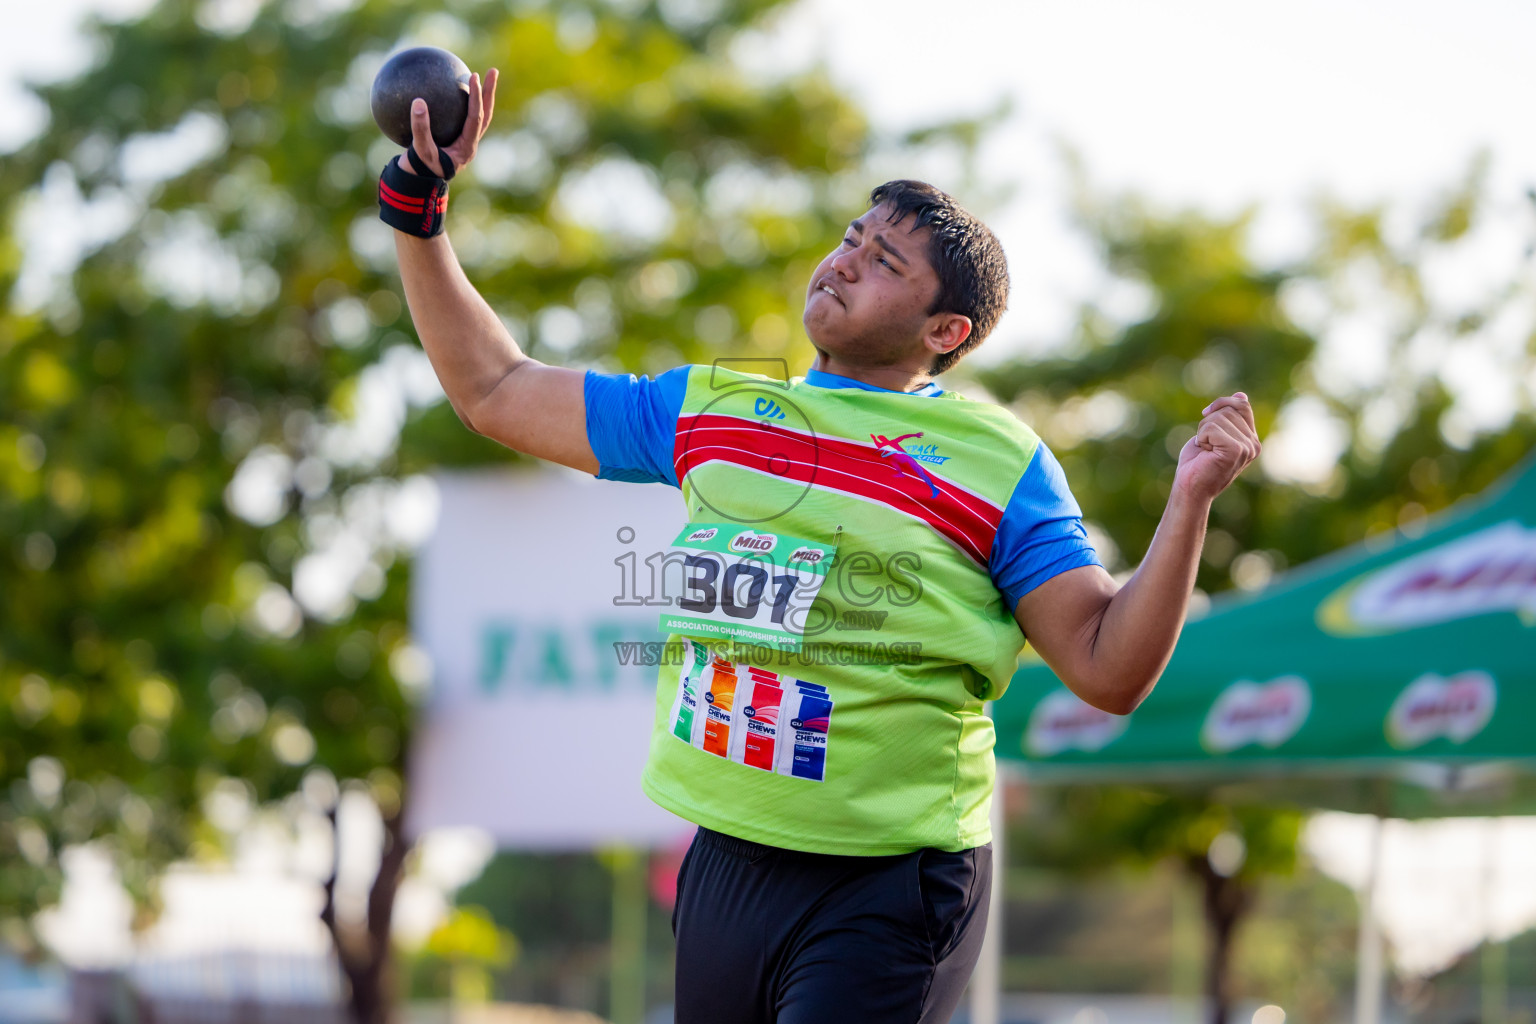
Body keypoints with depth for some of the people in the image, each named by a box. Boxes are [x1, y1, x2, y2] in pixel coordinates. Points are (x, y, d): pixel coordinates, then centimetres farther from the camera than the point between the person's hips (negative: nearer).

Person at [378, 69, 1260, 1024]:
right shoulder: (712, 408, 11)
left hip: (886, 891, -5)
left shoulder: (995, 461, -3)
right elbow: (493, 391, 18)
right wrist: (420, 210, 14)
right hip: (723, 867, 5)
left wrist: (1190, 505, -19)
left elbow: (1107, 671, -7)